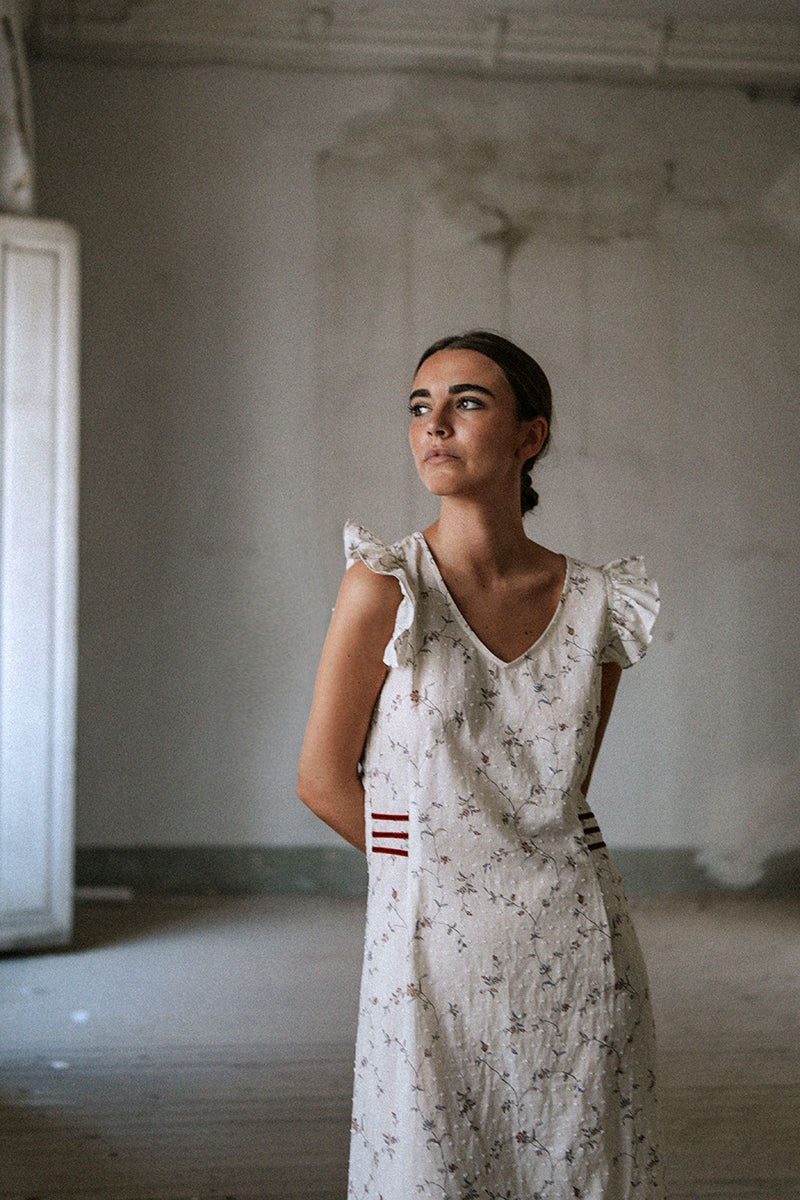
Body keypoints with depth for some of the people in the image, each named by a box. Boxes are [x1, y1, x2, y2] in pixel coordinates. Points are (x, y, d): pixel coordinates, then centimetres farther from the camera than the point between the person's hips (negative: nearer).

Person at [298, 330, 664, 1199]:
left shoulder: (601, 607, 0)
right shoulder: (386, 588, -10)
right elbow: (323, 781, -2)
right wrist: (425, 859, 9)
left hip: (577, 954, 3)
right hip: (434, 948, -3)